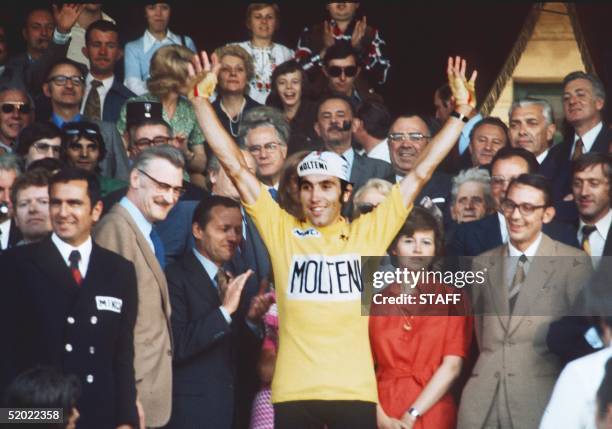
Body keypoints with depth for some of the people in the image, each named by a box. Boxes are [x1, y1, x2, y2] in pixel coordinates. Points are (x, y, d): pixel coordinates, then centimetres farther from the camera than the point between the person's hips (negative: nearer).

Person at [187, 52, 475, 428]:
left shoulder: (370, 232, 6)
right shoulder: (281, 230, 6)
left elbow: (422, 172, 6)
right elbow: (235, 166, 4)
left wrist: (461, 111, 2)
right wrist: (201, 101, 0)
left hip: (355, 391, 0)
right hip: (294, 392, 0)